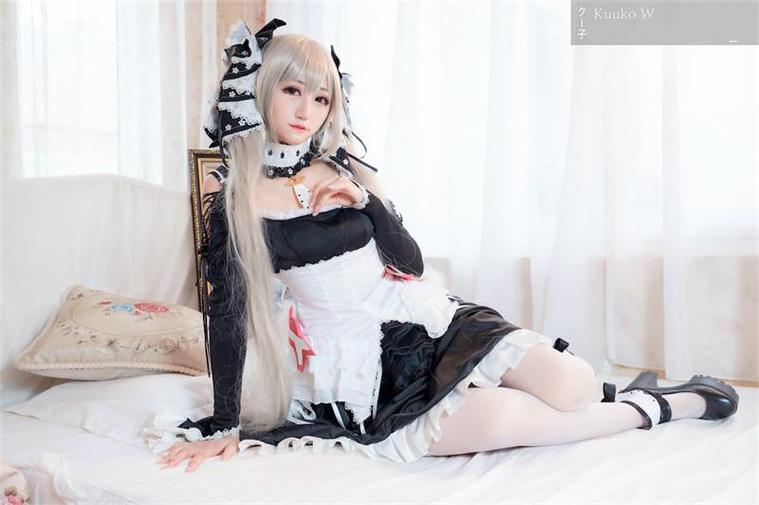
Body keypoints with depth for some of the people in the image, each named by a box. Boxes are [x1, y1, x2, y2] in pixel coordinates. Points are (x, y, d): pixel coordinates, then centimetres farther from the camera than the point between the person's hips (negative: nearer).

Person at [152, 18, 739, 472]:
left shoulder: (342, 167, 6)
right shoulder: (229, 192, -5)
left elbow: (411, 261, 5)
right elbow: (227, 308, -6)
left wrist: (366, 199, -12)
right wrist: (224, 426, -7)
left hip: (432, 322, 4)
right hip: (364, 366, -3)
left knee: (573, 384, -16)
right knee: (492, 418, -27)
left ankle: (613, 393, 22)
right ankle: (656, 408, -2)